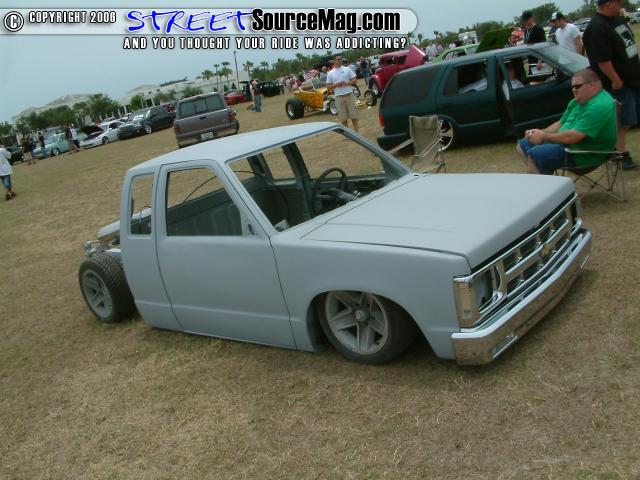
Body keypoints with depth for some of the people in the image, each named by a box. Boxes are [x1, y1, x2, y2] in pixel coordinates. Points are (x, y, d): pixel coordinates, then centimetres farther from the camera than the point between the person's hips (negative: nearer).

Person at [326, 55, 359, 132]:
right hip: (339, 97, 0)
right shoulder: (330, 73, 4)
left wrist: (347, 83, -12)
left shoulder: (347, 69, 4)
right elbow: (328, 86, 5)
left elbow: (354, 79, 5)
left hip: (349, 95, 0)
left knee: (354, 114, 3)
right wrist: (336, 85, -13)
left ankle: (356, 131, 11)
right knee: (343, 118, 4)